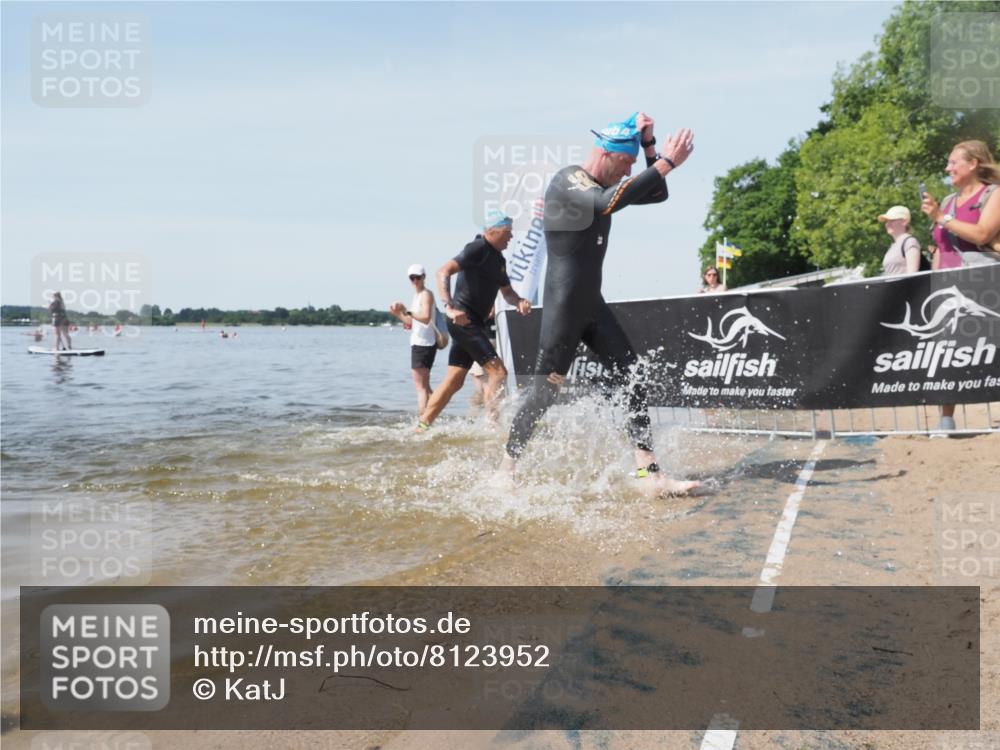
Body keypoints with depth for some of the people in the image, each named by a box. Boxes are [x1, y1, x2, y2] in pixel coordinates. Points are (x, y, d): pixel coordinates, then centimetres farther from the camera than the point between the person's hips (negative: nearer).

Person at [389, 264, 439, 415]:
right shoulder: (416, 295, 19)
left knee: (420, 386, -12)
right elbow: (411, 323, 21)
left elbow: (426, 318, -26)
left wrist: (406, 312, -27)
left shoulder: (426, 294, -10)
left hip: (423, 344, -10)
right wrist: (398, 313, 6)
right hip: (418, 343, 10)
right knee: (424, 386, 17)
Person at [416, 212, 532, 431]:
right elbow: (444, 272, -20)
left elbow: (507, 292, 26)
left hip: (473, 323, 9)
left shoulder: (498, 259, 18)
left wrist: (520, 302, 2)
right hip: (464, 320, -9)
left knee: (455, 381, 9)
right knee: (497, 371, -13)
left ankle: (422, 426, 13)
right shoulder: (478, 248, -10)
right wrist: (449, 307, -31)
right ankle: (493, 425, -12)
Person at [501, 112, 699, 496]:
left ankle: (650, 474, 2)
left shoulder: (602, 185, 14)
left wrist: (649, 143, 8)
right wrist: (666, 162, -31)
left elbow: (656, 194, 20)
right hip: (564, 306, -9)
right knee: (545, 391, -3)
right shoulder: (565, 181, -14)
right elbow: (610, 202, -33)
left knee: (632, 381, 1)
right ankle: (505, 471, 12)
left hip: (594, 305, 9)